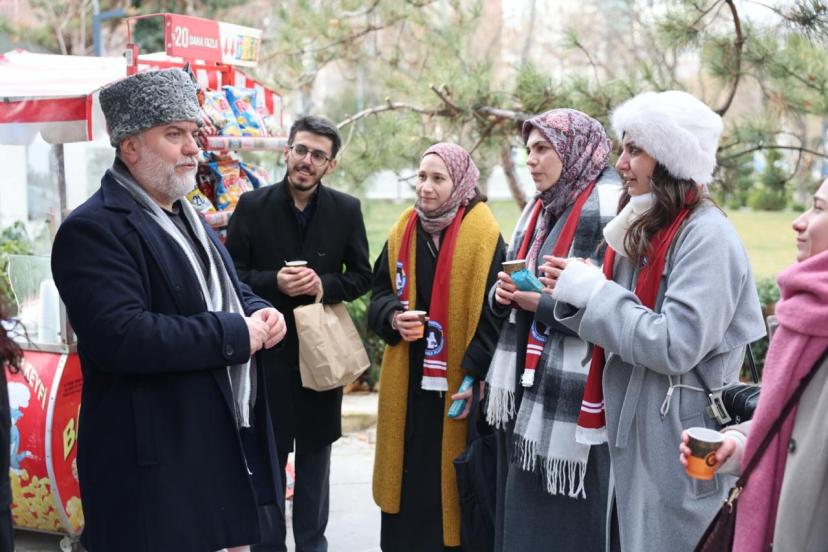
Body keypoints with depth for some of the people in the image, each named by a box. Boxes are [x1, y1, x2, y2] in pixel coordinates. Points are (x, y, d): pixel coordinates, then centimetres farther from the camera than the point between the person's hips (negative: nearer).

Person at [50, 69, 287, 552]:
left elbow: (229, 290, 26)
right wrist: (236, 334, -21)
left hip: (227, 443, 9)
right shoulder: (95, 229, -16)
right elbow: (121, 338, -29)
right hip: (157, 466, -9)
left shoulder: (187, 217, 15)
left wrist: (261, 313, 0)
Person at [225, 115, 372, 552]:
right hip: (268, 348, -1)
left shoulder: (346, 210, 0)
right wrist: (273, 283, -19)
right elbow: (231, 274, -2)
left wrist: (326, 285, -15)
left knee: (316, 454, 12)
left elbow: (361, 276, 4)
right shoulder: (252, 205, -4)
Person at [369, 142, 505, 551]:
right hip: (407, 382, 5)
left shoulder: (482, 232, -9)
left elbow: (493, 312, -12)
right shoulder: (404, 229, 7)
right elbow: (380, 293, 14)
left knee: (448, 481, 2)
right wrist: (393, 318, -9)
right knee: (409, 480, 10)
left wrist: (476, 376, -18)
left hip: (455, 384, -4)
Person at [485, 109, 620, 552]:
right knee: (522, 513, 14)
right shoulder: (539, 208, 16)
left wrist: (545, 304, -18)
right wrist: (505, 294, -2)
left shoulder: (609, 207, -13)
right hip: (526, 386, 9)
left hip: (574, 396, -9)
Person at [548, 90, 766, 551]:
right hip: (636, 434, 9)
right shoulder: (644, 228, 10)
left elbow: (675, 346, -25)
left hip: (681, 447, -9)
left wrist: (592, 291, -17)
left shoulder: (707, 235, -17)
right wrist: (578, 292, -3)